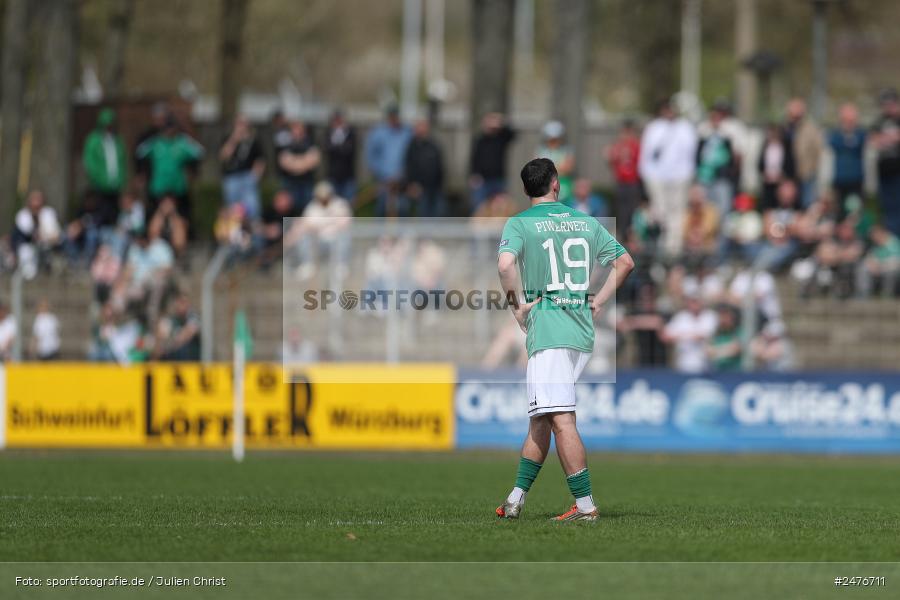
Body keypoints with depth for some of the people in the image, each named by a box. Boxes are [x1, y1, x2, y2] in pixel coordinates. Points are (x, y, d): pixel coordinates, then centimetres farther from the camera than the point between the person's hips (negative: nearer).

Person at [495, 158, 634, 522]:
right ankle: (515, 500, 17)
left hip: (547, 329, -6)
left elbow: (505, 264, -21)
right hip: (583, 331, 6)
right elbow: (625, 261, 16)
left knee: (561, 421, -9)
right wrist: (598, 302, 17)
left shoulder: (519, 223, -2)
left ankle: (585, 505, -14)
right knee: (541, 419, 13)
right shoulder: (585, 222, 14)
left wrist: (517, 305, -9)